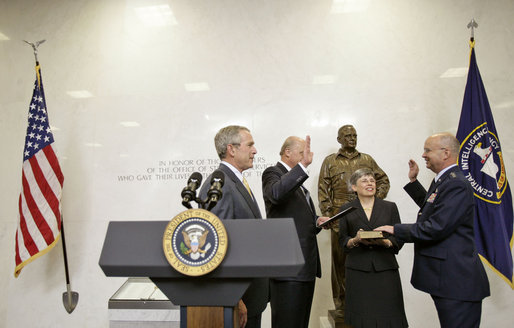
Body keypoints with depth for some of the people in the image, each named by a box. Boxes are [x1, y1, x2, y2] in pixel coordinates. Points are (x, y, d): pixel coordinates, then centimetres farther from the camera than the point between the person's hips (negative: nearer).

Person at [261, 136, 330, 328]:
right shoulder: (273, 173, -6)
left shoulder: (297, 179, 21)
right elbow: (276, 193, -32)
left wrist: (316, 221, 9)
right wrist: (303, 166, -35)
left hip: (306, 266, 9)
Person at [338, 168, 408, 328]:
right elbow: (342, 241, 8)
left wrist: (384, 242, -13)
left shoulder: (390, 207, 11)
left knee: (388, 314, -2)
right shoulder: (346, 209, 9)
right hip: (358, 270, 0)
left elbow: (399, 240, 7)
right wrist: (356, 240, -13)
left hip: (385, 268, 1)